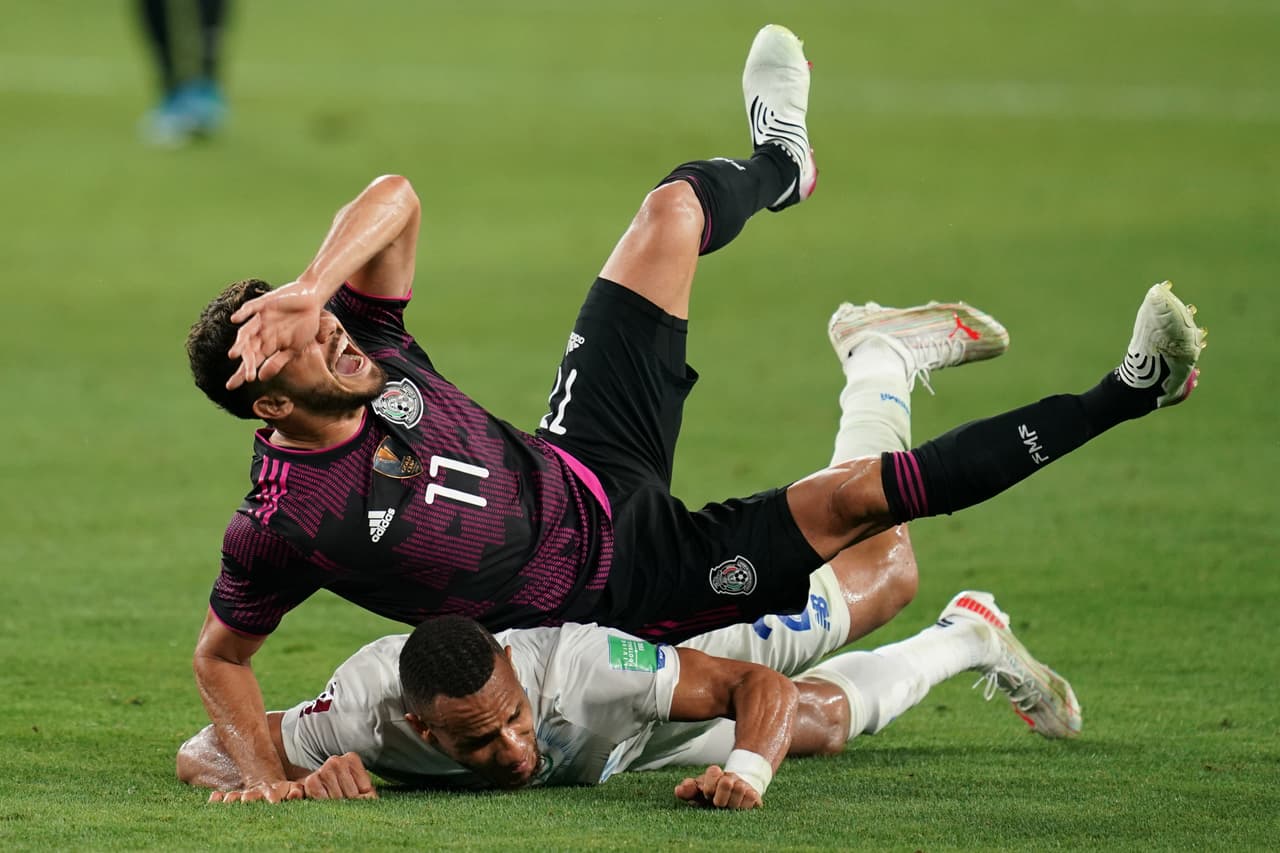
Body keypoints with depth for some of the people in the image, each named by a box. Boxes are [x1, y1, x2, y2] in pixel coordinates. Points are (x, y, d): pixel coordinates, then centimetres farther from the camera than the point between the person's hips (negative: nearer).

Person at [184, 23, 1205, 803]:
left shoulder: (365, 351, -13)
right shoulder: (279, 525, -28)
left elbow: (395, 198, -16)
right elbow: (220, 656, -15)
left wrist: (309, 288, -32)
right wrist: (269, 779, -30)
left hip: (591, 471, 7)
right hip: (623, 588, -7)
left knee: (677, 206, 7)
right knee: (853, 495, -22)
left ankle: (778, 166, 48)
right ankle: (1123, 393, -5)